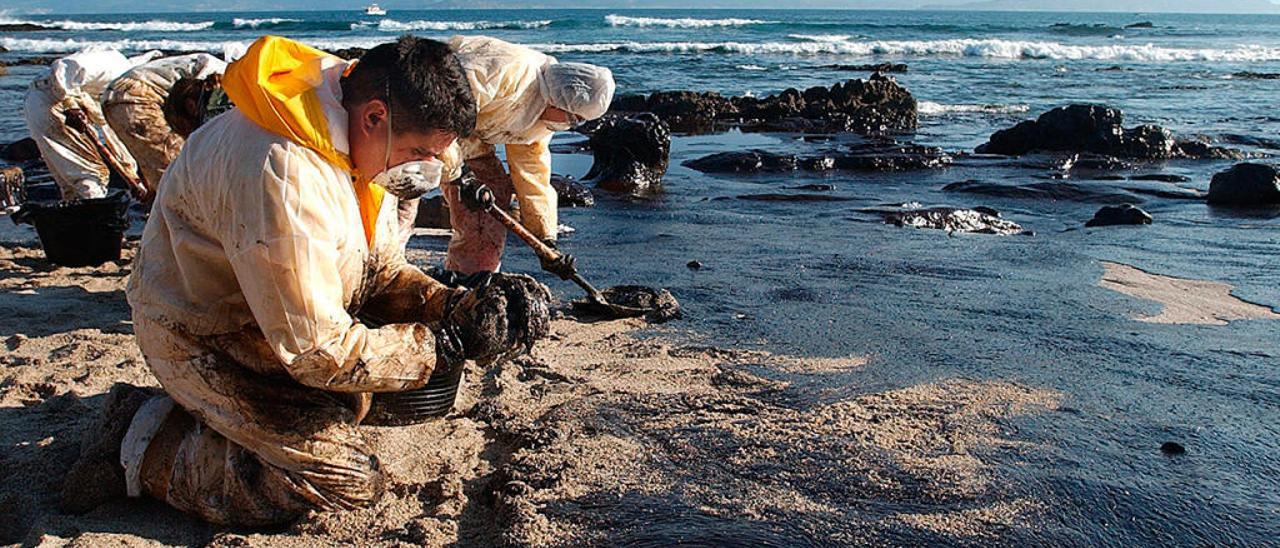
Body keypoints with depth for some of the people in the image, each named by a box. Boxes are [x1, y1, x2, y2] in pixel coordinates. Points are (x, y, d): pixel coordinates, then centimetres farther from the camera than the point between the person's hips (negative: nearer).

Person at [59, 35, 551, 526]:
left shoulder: (361, 145, -7)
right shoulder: (282, 174, -35)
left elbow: (380, 269, 1)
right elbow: (318, 352, -31)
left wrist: (454, 307, -16)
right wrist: (447, 343, -26)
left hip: (265, 323, 9)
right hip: (203, 339, -9)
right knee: (349, 481, -13)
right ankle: (148, 450, -2)